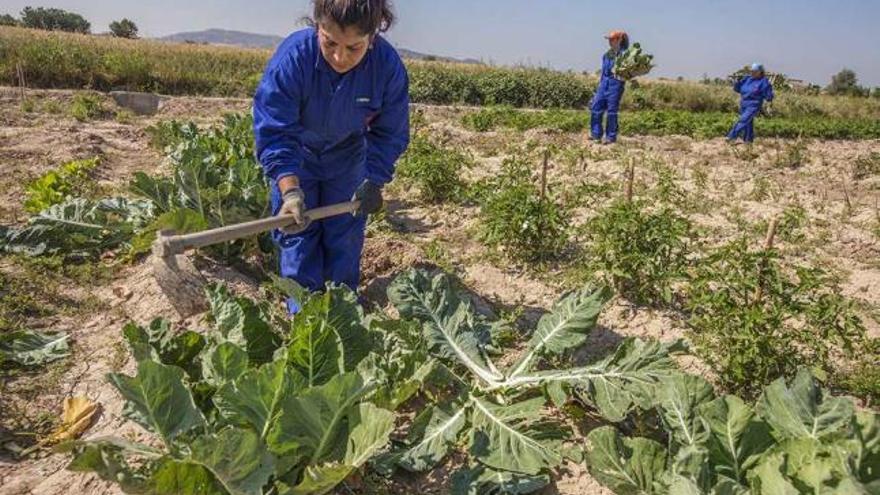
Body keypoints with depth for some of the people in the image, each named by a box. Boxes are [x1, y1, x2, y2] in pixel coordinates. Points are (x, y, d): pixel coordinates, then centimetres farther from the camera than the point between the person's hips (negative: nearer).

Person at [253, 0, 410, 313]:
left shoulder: (389, 67, -28)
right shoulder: (292, 58, -34)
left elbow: (390, 134, -14)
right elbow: (273, 131, -32)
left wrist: (374, 182, -21)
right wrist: (290, 190, -43)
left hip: (347, 156, 2)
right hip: (295, 155, -1)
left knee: (345, 237, 8)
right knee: (297, 234, 1)